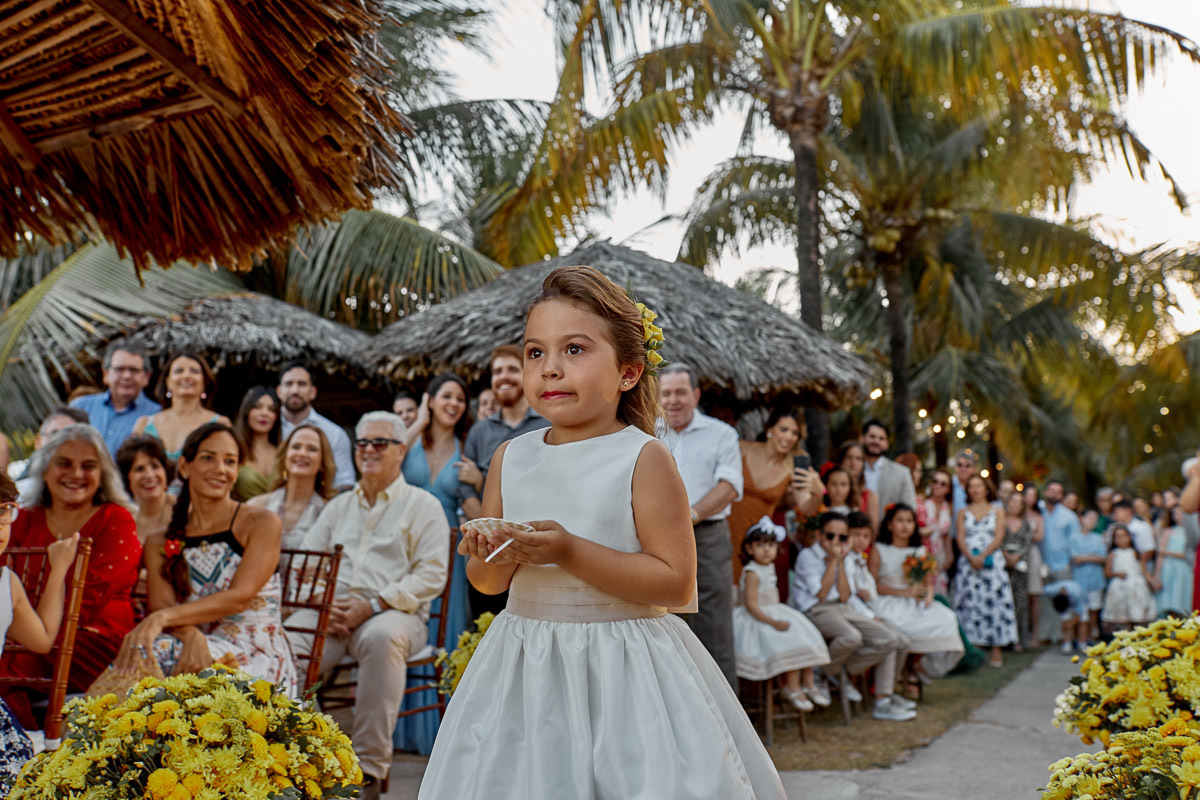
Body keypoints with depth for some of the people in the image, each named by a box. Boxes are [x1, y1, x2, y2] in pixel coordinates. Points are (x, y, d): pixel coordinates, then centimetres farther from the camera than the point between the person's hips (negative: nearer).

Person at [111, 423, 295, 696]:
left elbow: (240, 597, -12)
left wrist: (164, 618, -26)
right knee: (142, 652, -32)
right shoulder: (161, 543, 15)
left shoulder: (261, 523, 2)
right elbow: (161, 605, 0)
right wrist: (191, 636, -26)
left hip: (257, 657, -3)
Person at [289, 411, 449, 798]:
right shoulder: (339, 506, 24)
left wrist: (372, 605, -14)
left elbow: (431, 575, -3)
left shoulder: (423, 505, 9)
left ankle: (369, 766, -35)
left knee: (383, 637, -39)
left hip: (393, 612, -4)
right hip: (330, 612, 4)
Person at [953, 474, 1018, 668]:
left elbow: (999, 538, 0)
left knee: (994, 603, -7)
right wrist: (971, 558, -13)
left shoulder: (997, 512, 11)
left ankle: (996, 651, -6)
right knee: (970, 603, -4)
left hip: (991, 563, -1)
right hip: (968, 563, 1)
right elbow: (960, 539, 4)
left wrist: (983, 556, -14)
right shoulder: (963, 513, 14)